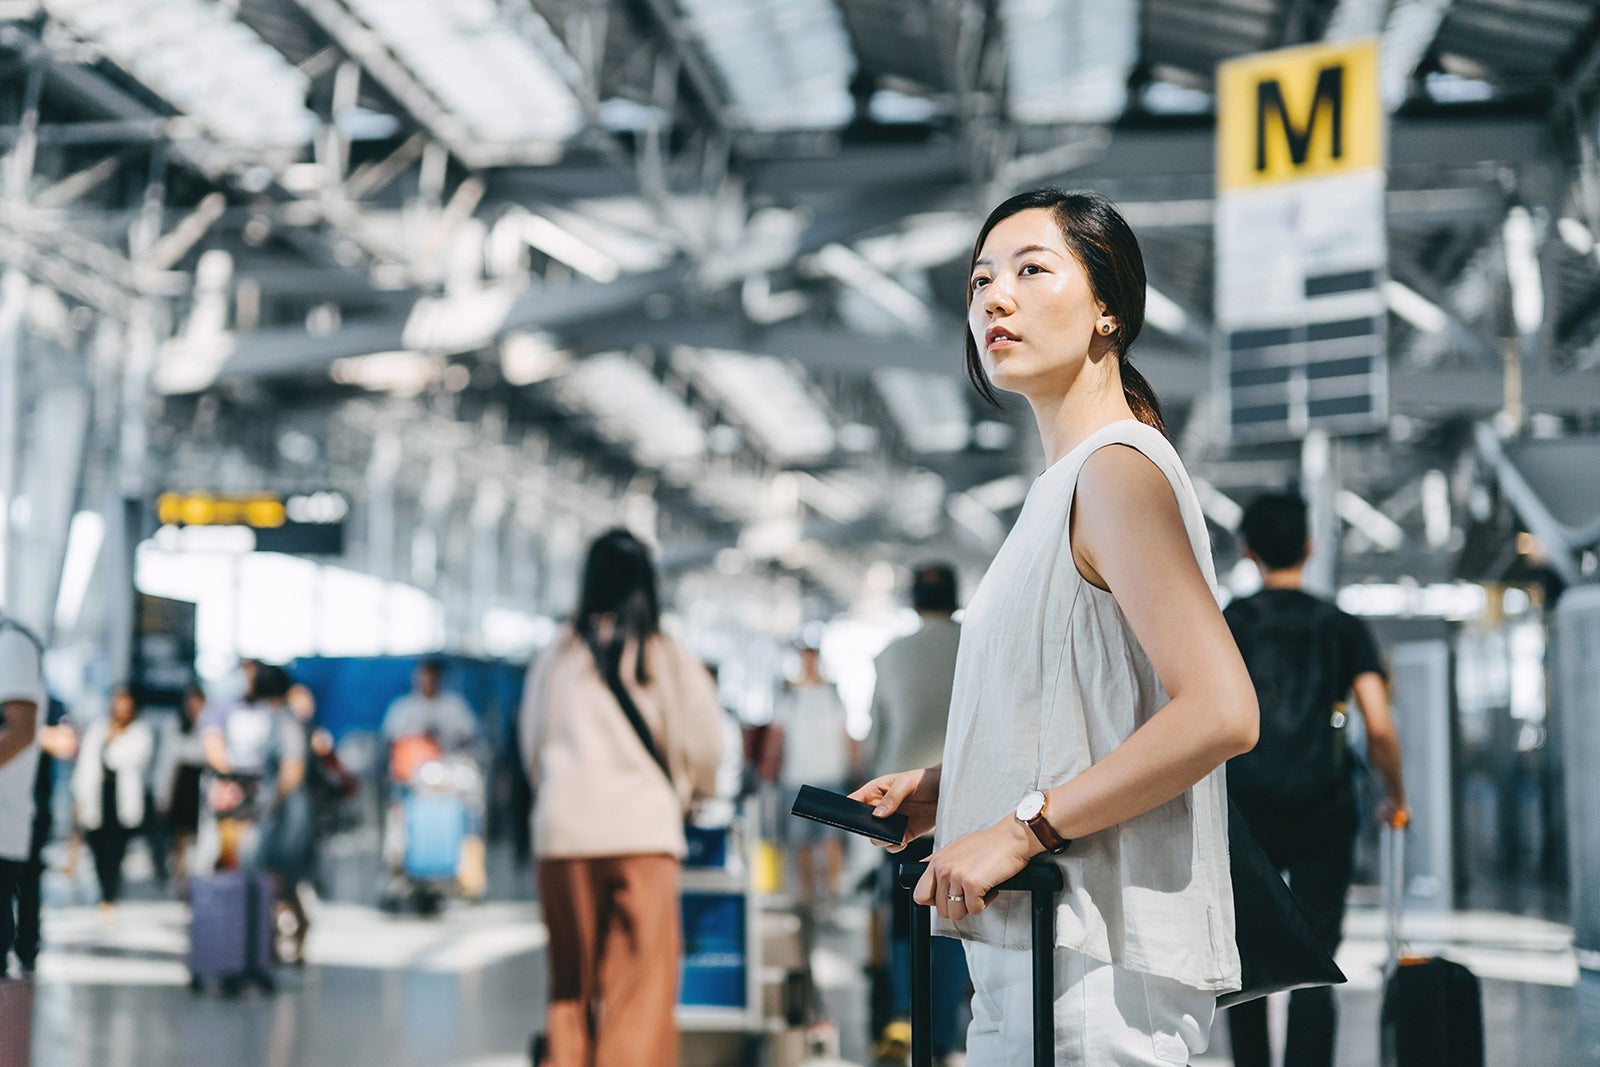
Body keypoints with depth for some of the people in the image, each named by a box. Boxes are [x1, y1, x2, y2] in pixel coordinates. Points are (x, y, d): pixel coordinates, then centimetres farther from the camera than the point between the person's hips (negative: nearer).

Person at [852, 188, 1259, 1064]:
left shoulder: (1116, 469, -12)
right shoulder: (1066, 484, 17)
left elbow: (1221, 712, -23)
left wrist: (1021, 828, -21)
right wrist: (947, 788, 13)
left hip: (1097, 964, -9)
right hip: (1035, 955, 9)